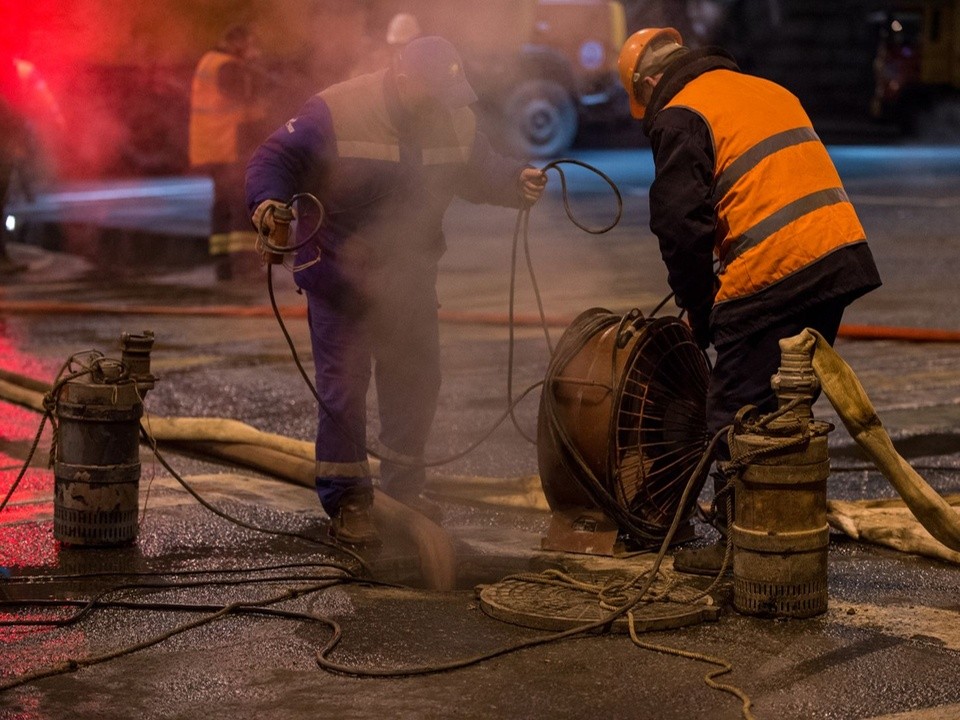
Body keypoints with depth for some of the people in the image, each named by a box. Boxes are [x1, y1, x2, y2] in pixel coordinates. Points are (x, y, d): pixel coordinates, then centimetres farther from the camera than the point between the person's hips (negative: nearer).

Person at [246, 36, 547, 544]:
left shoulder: (456, 122, -2)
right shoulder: (337, 112, -20)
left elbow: (480, 174, 13)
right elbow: (275, 159, -17)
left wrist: (516, 183, -7)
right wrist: (269, 199, -37)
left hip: (410, 279, 6)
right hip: (339, 278, -5)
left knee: (417, 383, 13)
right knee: (343, 388, -5)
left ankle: (403, 488, 31)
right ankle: (345, 501, 7)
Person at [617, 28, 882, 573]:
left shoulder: (680, 116, -2)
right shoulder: (768, 90, 23)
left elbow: (682, 226, -9)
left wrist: (701, 312, 4)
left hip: (773, 273, -8)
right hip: (841, 258, 8)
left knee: (738, 413, 3)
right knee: (788, 409, 18)